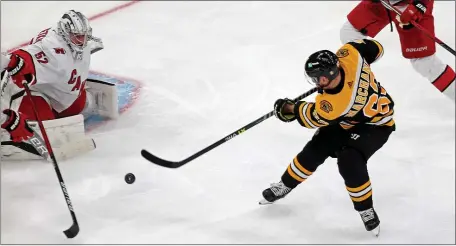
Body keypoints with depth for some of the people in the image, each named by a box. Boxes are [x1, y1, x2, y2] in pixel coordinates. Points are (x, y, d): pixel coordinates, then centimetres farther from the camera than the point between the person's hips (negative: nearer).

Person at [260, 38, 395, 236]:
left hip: (375, 125, -9)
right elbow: (375, 48, -8)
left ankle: (366, 211, -4)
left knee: (349, 162, -28)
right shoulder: (350, 55, -29)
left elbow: (313, 118, -19)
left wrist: (290, 109, -1)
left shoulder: (335, 104, -41)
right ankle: (285, 186, 27)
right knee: (314, 151, 6)